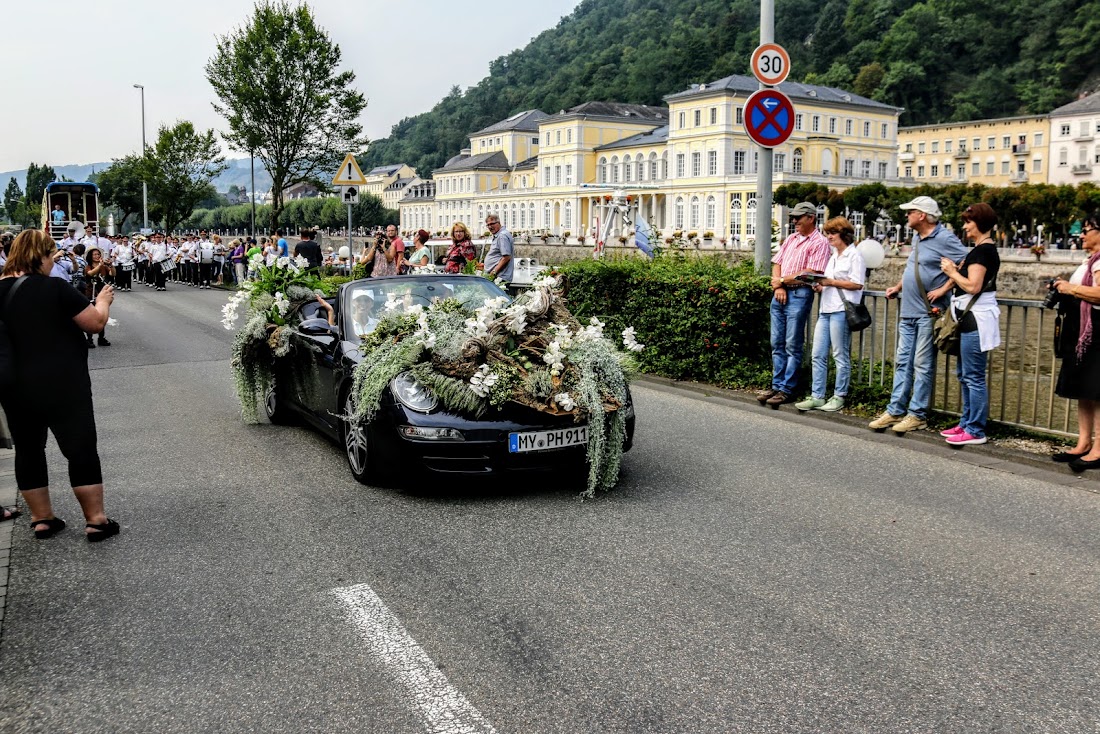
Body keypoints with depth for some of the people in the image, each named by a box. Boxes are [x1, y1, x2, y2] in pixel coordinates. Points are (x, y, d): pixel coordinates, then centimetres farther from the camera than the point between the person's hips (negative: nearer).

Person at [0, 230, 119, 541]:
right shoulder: (54, 289, -16)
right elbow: (96, 322, -12)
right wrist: (103, 300, 6)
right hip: (62, 385, -6)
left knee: (28, 449, 16)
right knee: (81, 449, 2)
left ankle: (42, 520, 23)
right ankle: (96, 521, 5)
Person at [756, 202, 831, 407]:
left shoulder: (819, 242, -5)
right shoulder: (790, 239, 18)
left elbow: (810, 273, -14)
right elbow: (777, 263, 15)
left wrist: (782, 280, -8)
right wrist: (778, 286, -3)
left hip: (799, 295, -7)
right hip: (780, 294, 7)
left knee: (792, 346, -3)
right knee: (777, 344, 9)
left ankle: (786, 390, 1)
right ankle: (776, 385, 16)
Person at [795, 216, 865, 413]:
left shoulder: (854, 255, -3)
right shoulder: (833, 256, 23)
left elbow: (857, 284, -12)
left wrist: (830, 282, -13)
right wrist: (820, 287, 8)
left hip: (841, 310, -8)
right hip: (826, 309, 8)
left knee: (840, 355, -1)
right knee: (818, 355, 4)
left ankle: (839, 396, 6)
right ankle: (817, 397, 8)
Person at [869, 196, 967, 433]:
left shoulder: (944, 239, -12)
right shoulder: (917, 238, 15)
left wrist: (943, 289, -19)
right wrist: (898, 287, 17)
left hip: (928, 313, -9)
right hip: (908, 311, 9)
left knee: (923, 365, -2)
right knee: (902, 362, 9)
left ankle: (917, 414, 4)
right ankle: (895, 411, 13)